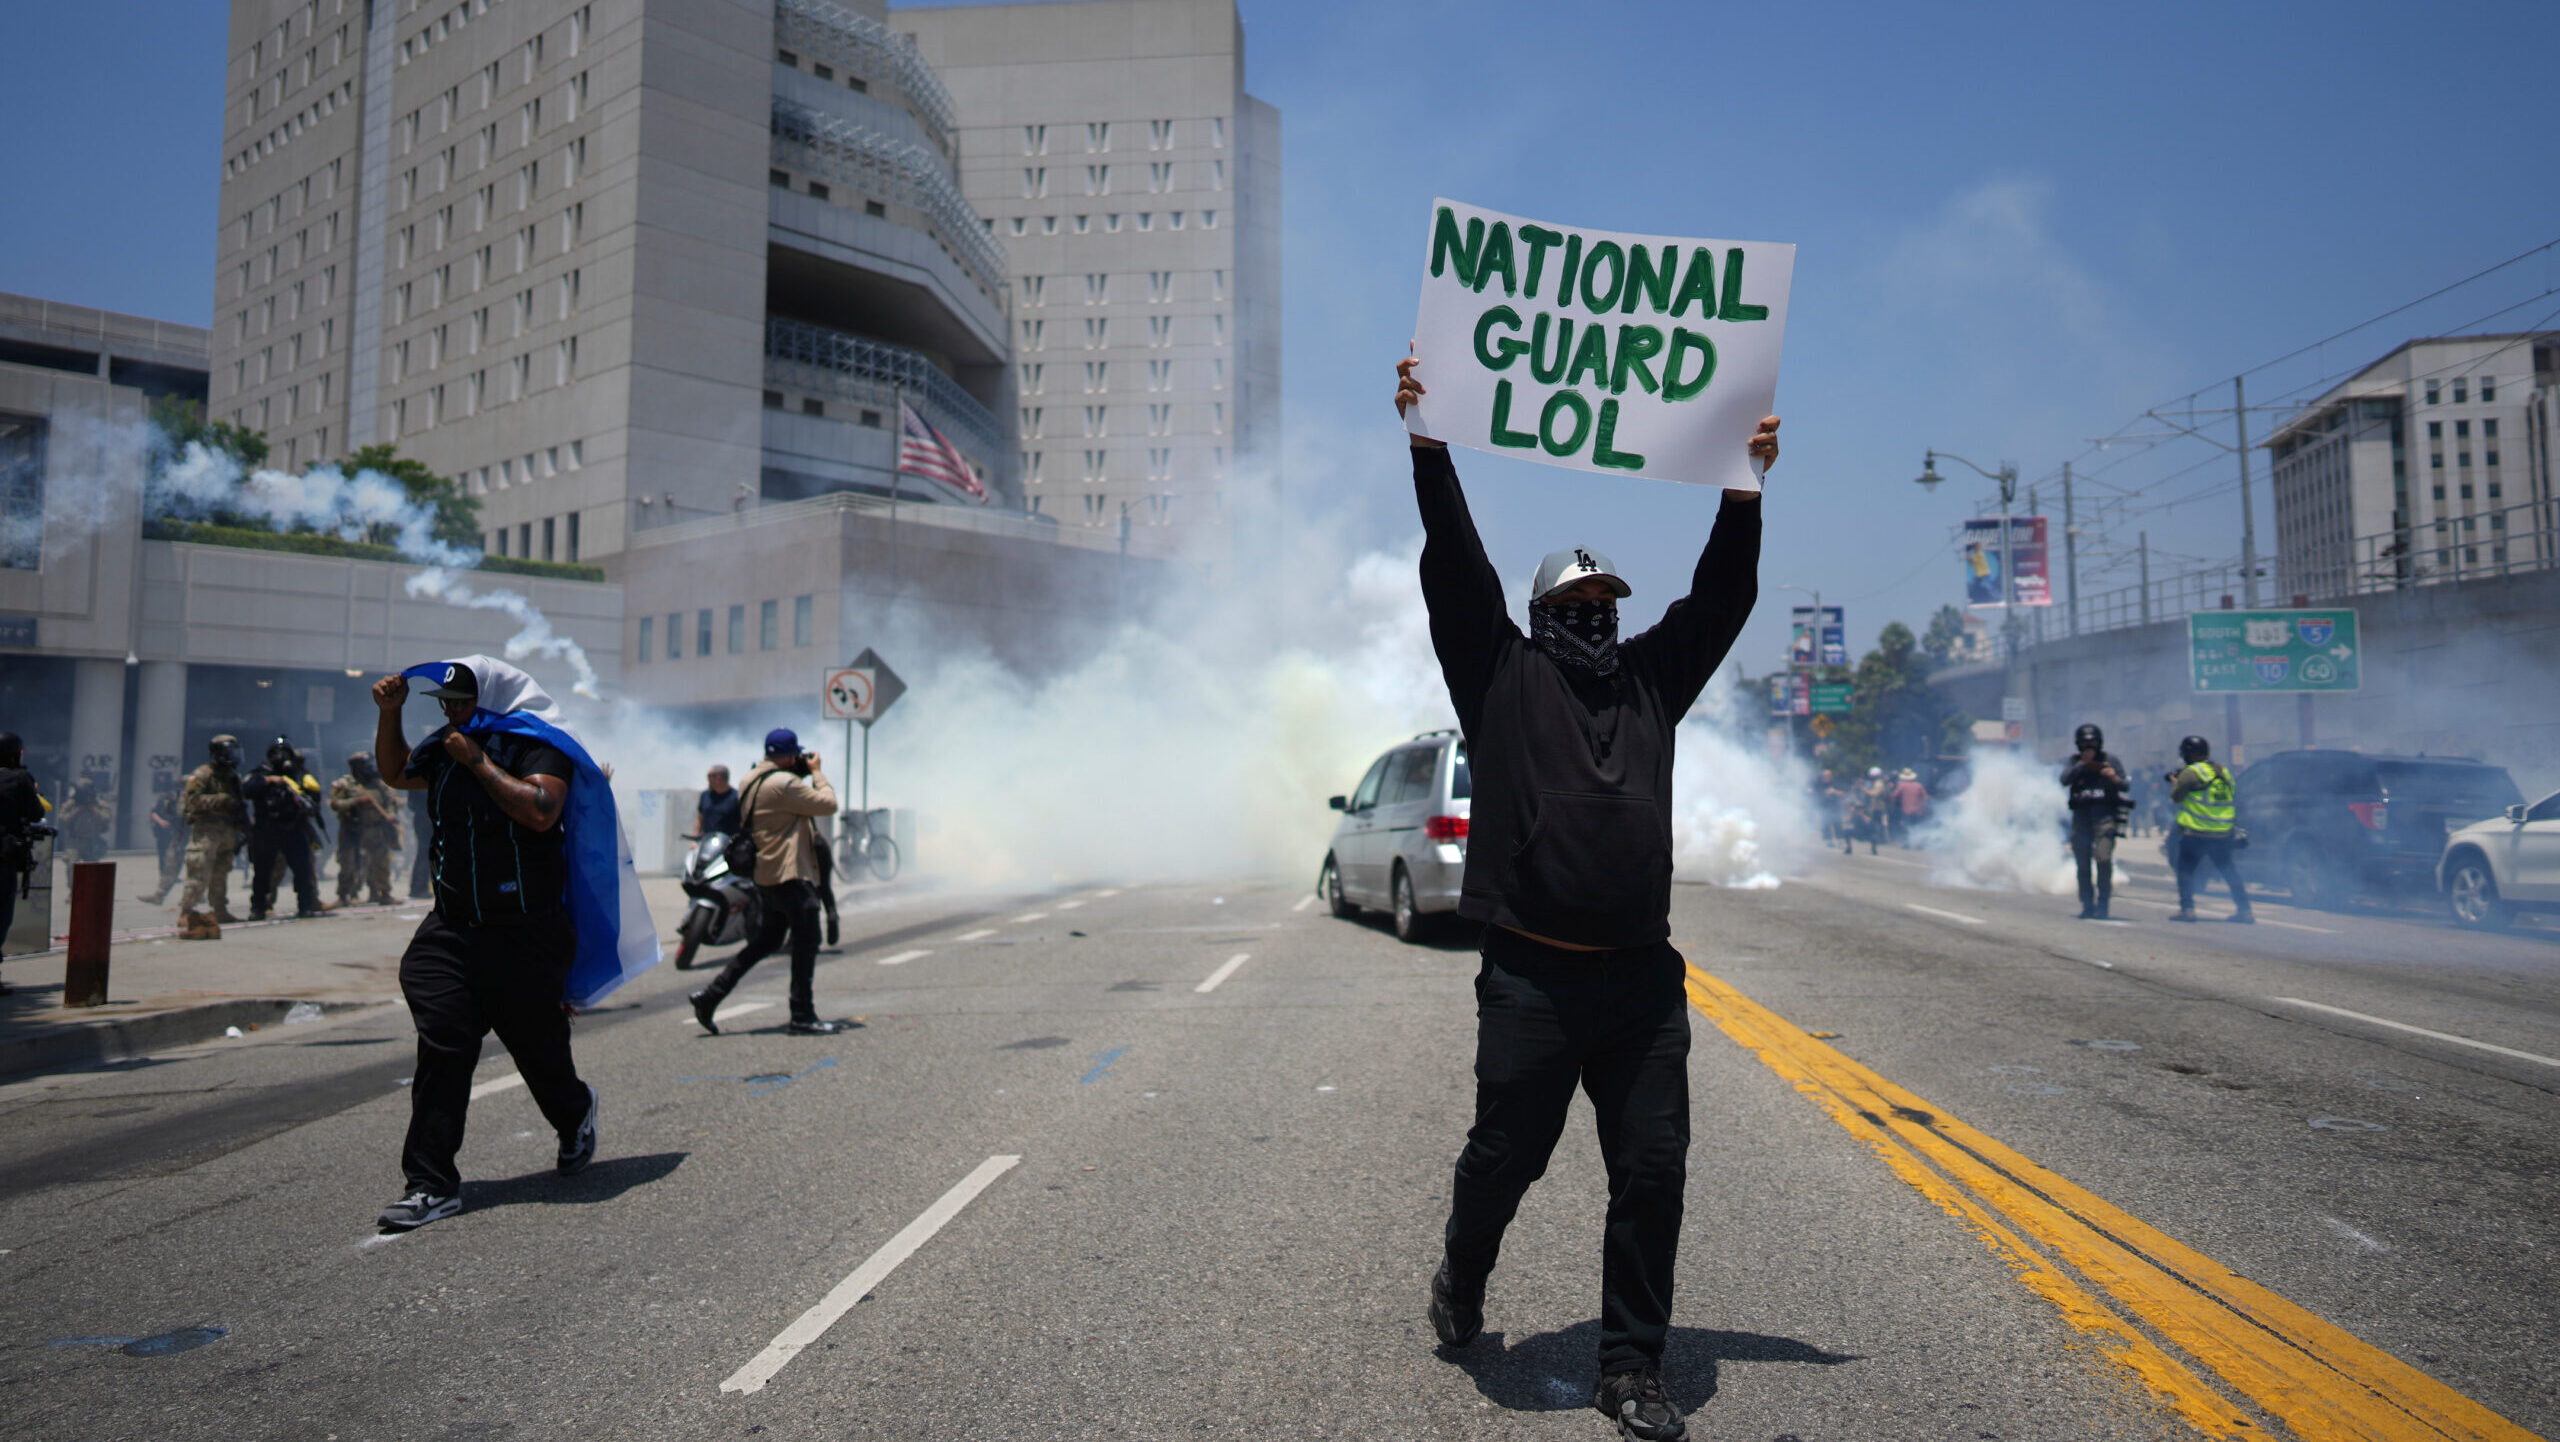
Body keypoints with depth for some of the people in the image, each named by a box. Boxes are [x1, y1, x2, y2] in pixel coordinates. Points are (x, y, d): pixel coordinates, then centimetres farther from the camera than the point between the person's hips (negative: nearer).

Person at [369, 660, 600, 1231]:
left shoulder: (538, 748, -12)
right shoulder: (445, 746, 9)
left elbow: (540, 811, -29)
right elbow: (397, 773, 29)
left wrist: (479, 761, -22)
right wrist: (389, 714, 14)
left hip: (527, 936, -5)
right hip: (451, 929, 5)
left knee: (537, 1044, 7)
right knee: (442, 1048, -4)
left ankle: (576, 1113, 40)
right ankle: (432, 1183, 1)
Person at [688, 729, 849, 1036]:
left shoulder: (750, 781, 12)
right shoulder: (783, 783, -18)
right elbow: (828, 804, -15)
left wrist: (803, 774, 16)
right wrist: (817, 772, -1)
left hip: (767, 872, 10)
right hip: (790, 873, -10)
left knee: (766, 940, 19)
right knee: (806, 943, -1)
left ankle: (711, 995, 16)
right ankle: (802, 1017, 4)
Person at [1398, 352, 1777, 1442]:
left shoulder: (1653, 678, 16)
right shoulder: (1502, 674, 5)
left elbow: (1721, 595, 14)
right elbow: (1456, 566, -3)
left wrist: (1744, 491, 5)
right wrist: (1430, 448, -7)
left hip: (1643, 978, 4)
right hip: (1532, 978, -3)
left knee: (1653, 1174, 4)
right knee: (1504, 1157, 9)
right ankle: (1460, 1282, 40)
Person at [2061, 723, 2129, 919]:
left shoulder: (2111, 762, 8)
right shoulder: (2075, 763, 13)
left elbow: (2125, 786, -1)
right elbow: (2064, 779, -5)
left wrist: (2115, 778, -22)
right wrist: (2083, 763, -12)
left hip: (2105, 816, -3)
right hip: (2081, 817, 3)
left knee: (2103, 858, -17)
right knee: (2082, 864, 3)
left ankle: (2102, 904, -12)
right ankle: (2087, 906, 11)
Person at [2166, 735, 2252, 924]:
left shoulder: (2191, 772, -10)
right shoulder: (2223, 771, 13)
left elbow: (2176, 795, -6)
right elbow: (2234, 799, 23)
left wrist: (2174, 781, 11)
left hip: (2196, 833, -6)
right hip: (2222, 834, 6)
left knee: (2186, 869, 2)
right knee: (2229, 871, 14)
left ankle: (2187, 909, -4)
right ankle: (2244, 910, 13)